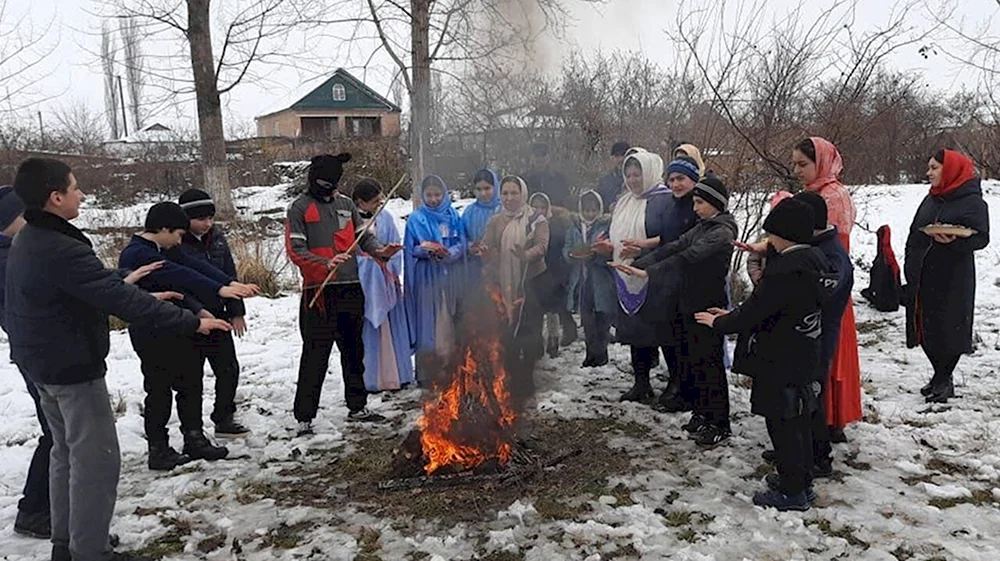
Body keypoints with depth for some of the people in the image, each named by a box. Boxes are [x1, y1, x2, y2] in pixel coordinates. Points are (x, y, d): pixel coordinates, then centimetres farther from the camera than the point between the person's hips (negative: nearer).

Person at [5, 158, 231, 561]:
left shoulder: (26, 241, 6)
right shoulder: (61, 250, -27)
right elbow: (120, 300, -30)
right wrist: (191, 322, -28)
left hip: (41, 362, 11)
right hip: (72, 367, -11)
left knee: (67, 451, 20)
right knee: (97, 458, -2)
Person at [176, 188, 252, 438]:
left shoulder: (217, 237, 4)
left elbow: (230, 275, 10)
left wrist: (236, 311, 9)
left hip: (217, 315, 6)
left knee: (229, 369, 12)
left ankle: (224, 420, 27)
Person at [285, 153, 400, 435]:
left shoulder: (345, 204, 14)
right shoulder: (300, 208, -2)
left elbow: (364, 235, 16)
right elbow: (296, 250, -9)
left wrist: (379, 250, -6)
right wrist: (325, 264, -25)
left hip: (351, 288, 6)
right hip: (319, 292, -6)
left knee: (354, 351, 15)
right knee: (315, 356, -5)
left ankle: (357, 407, 28)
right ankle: (304, 417, 3)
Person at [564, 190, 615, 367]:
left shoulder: (607, 225, -4)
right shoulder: (575, 226, 10)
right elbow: (566, 249, 7)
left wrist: (594, 254, -26)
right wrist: (572, 254, -14)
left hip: (601, 279, -4)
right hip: (581, 279, 4)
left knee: (602, 317, 2)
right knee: (586, 316, 11)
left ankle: (600, 351, 16)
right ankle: (592, 351, 22)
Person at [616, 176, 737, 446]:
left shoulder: (722, 233, -14)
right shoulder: (701, 228, 13)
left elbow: (688, 257, -26)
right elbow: (673, 248, 4)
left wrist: (648, 272, -32)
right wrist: (636, 264, -8)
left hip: (709, 307, -8)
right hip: (689, 304, 8)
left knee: (709, 363, -3)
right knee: (691, 361, 14)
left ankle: (719, 424, 8)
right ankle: (702, 414, 27)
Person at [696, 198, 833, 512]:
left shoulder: (785, 269, -24)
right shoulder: (813, 260, 7)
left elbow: (755, 311, -20)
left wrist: (719, 323, -3)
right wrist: (732, 316, 11)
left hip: (781, 362, -10)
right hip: (804, 358, 10)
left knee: (782, 424, 1)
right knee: (797, 421, 19)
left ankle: (792, 491, 12)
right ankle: (800, 480, 32)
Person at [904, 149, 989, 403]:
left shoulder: (973, 202, -6)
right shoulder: (931, 200, 14)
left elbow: (981, 238, -11)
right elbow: (913, 236, 17)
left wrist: (954, 240, -29)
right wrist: (910, 268, 12)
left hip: (953, 279, -6)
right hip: (923, 276, 7)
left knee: (949, 328, -2)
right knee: (926, 328, 9)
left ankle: (943, 380, 11)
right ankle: (941, 378, 24)